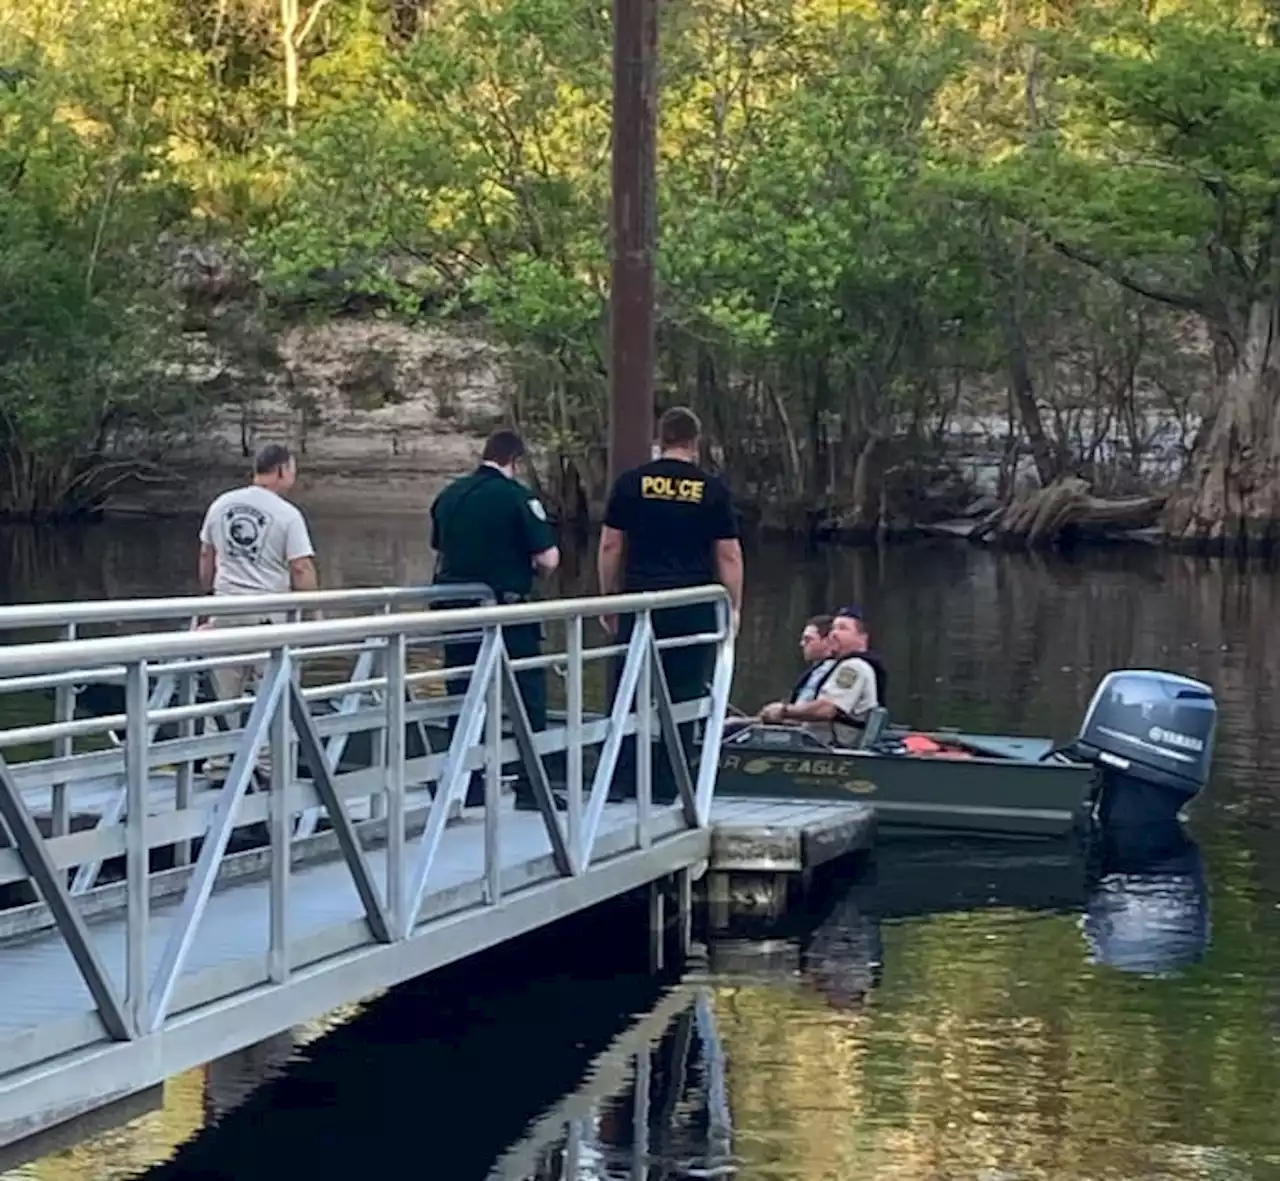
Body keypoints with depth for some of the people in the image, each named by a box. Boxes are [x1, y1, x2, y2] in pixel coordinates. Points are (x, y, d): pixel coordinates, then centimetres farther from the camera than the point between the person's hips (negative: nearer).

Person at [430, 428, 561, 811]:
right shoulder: (517, 497, -12)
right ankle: (530, 786, 1)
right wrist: (533, 567, 7)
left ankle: (466, 785, 13)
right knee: (528, 693, 3)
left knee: (463, 696, 11)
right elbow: (548, 558, -14)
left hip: (455, 607, 6)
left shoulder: (448, 497, 7)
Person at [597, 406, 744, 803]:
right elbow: (729, 555, 2)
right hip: (694, 608, -1)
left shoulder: (631, 483, 3)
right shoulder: (712, 490, 1)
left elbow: (610, 547, 4)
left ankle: (621, 781, 2)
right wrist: (733, 609, 9)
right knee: (681, 698, 4)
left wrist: (609, 601, 13)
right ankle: (665, 788, 5)